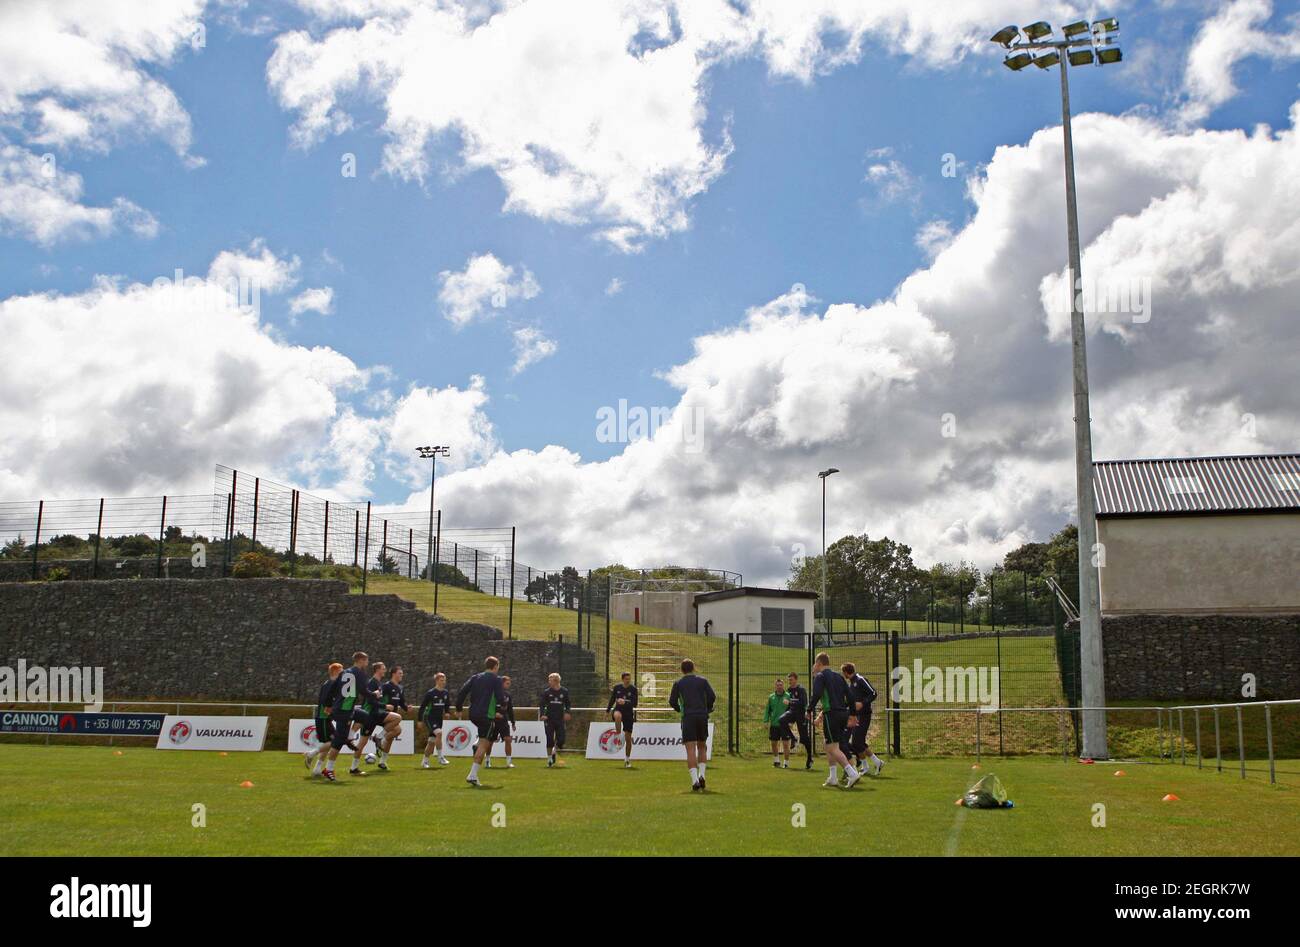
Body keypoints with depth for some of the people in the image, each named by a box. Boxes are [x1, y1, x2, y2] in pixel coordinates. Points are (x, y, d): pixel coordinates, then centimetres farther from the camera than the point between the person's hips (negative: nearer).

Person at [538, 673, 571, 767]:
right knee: (550, 740, -3)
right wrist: (542, 714, -15)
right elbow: (541, 704, 0)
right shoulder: (546, 692, 1)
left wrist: (567, 712, -5)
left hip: (560, 720, 1)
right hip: (549, 719, -1)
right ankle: (549, 759, 11)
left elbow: (568, 703, 11)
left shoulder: (564, 691, 3)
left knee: (561, 740, -5)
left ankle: (554, 750, 28)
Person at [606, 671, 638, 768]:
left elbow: (634, 704, -11)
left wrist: (625, 702, -26)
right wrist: (608, 710, 23)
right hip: (618, 710, 0)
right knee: (618, 716, -41)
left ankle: (627, 760, 17)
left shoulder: (633, 688, -6)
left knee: (628, 738, 2)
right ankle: (618, 736, -27)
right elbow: (612, 699, 15)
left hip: (629, 713, 0)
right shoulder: (617, 687, 0)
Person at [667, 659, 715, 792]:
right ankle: (701, 775, 3)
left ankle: (695, 781, -17)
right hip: (702, 716, 2)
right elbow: (712, 697, 0)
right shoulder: (702, 680, 9)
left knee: (691, 750, -5)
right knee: (702, 747, 18)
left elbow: (672, 702, 4)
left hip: (688, 718, -2)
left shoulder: (678, 683, 7)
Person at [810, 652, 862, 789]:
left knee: (833, 748, -7)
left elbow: (816, 695, -18)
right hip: (843, 713, 8)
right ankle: (833, 778, 16)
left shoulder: (820, 676, -3)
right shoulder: (838, 676, 18)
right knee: (829, 746, 18)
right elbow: (849, 696, 14)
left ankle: (852, 774, -20)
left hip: (831, 715, -8)